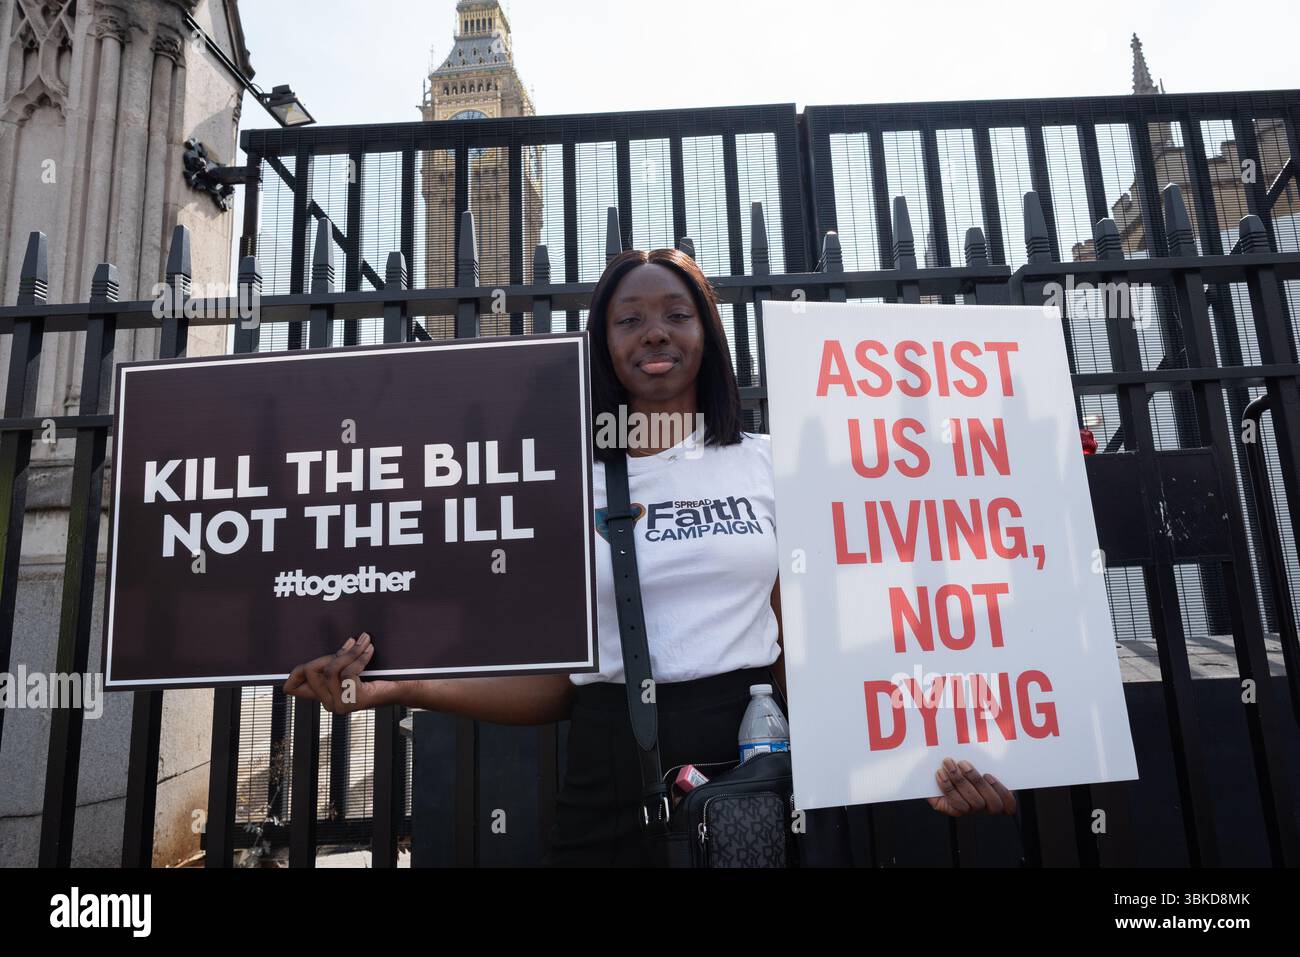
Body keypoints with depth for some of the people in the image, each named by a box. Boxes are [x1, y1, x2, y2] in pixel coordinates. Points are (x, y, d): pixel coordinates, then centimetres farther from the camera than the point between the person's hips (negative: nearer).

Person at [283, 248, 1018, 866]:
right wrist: (396, 688, -11)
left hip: (752, 770, 0)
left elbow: (800, 649, 1)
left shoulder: (770, 463, 1)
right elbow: (558, 682, 0)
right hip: (610, 789, 1)